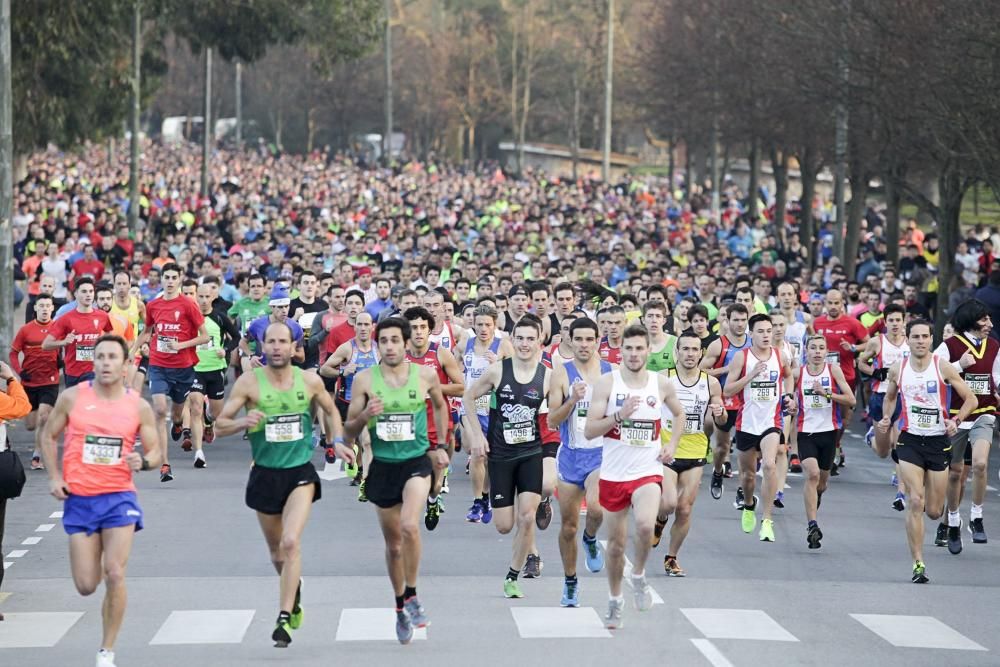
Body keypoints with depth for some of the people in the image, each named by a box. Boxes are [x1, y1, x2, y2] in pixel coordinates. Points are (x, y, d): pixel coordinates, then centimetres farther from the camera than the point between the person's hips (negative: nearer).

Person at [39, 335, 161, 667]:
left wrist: (142, 461, -16)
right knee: (86, 585, 2)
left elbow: (155, 452, 7)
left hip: (119, 497, -1)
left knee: (114, 575, -14)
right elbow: (49, 436, 11)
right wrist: (54, 476, 0)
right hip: (78, 499, 1)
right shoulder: (72, 397, 0)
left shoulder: (139, 407, 0)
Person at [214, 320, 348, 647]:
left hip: (300, 473, -1)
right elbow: (219, 425, -6)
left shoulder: (310, 381, -3)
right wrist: (243, 422, -26)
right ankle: (294, 594, 47)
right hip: (265, 473, 1)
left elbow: (330, 411, 17)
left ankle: (285, 618, -17)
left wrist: (337, 441, 2)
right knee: (276, 550, 15)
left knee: (291, 543, -19)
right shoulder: (249, 382, -7)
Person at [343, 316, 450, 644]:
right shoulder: (364, 380, -6)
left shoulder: (425, 375, -4)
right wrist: (365, 415, -21)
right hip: (383, 466, 1)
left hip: (417, 461, -1)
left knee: (410, 526, -26)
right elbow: (349, 432, -1)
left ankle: (412, 596, -9)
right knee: (393, 544, 11)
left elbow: (440, 405, 19)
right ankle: (401, 608, 30)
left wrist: (440, 446, 16)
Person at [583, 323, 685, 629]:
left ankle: (639, 576, -2)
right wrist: (620, 414, -23)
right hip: (613, 473, 0)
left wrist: (672, 443, 6)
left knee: (645, 524, -29)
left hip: (648, 471, 0)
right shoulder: (607, 383, -6)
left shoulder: (661, 384, 0)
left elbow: (680, 414, 21)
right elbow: (589, 431, -10)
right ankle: (615, 600, 32)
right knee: (616, 543, 10)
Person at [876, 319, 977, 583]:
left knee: (933, 512, 5)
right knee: (916, 502, -15)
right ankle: (918, 564, -11)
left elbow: (971, 399, -2)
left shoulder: (943, 367, -6)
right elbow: (890, 397, 20)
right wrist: (886, 418, 2)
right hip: (909, 440, 0)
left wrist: (956, 420, -18)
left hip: (938, 441, 0)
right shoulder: (897, 369, 1)